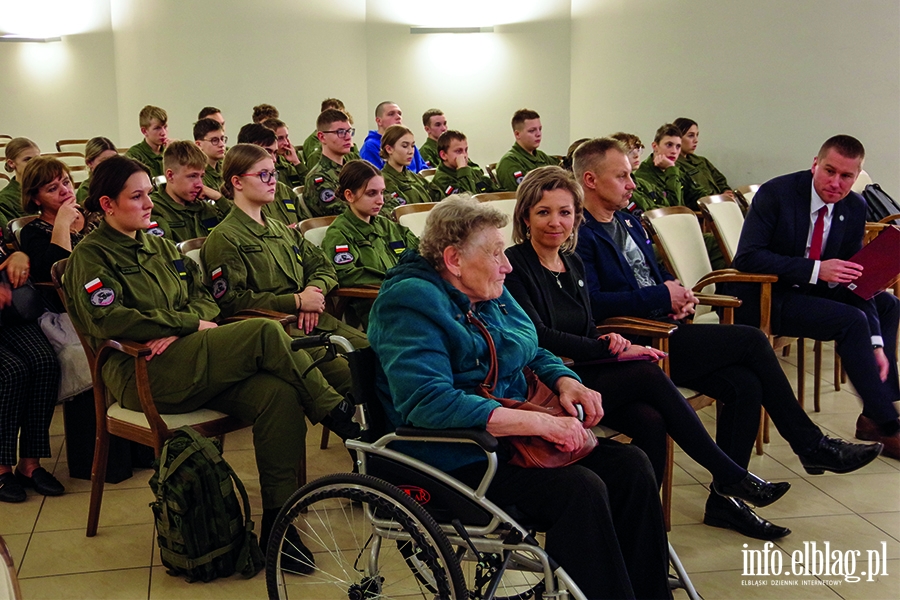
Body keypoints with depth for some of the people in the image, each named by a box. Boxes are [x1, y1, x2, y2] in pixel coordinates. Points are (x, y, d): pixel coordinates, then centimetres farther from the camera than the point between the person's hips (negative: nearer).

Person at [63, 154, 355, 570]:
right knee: (264, 332, -25)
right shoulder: (90, 257, 3)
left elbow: (204, 298, 17)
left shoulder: (158, 245, 24)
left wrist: (176, 330, -6)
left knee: (279, 395, -23)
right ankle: (337, 414, -12)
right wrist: (191, 324, -12)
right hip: (140, 375, -6)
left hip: (186, 364, 7)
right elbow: (109, 320, -14)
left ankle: (276, 524, -20)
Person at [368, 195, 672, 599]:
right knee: (582, 490, -27)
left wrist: (566, 382, -1)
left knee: (630, 465, -6)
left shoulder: (491, 294, 12)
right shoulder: (411, 301, -16)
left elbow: (534, 355, 24)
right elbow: (427, 402, -28)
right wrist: (537, 422, -30)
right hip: (457, 458, -9)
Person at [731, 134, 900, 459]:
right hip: (766, 297, -8)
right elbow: (747, 256, -25)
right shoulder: (777, 193, -17)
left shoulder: (855, 207, 0)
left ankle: (874, 417, 9)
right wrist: (817, 270, -32)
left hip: (812, 291, 8)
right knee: (851, 321, -25)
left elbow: (855, 279, 0)